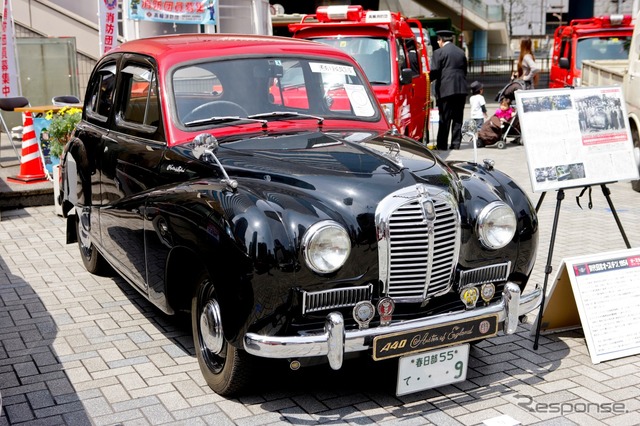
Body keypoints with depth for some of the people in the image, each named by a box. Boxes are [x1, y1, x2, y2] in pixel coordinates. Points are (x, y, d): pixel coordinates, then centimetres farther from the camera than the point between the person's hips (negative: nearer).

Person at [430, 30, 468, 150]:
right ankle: (456, 143, 9)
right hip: (461, 89, 5)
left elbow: (434, 71, -10)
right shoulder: (461, 52, 14)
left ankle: (442, 145, -1)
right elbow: (465, 71, 17)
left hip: (446, 89, -5)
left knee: (444, 118, -2)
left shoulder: (439, 52, -5)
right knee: (458, 118, 9)